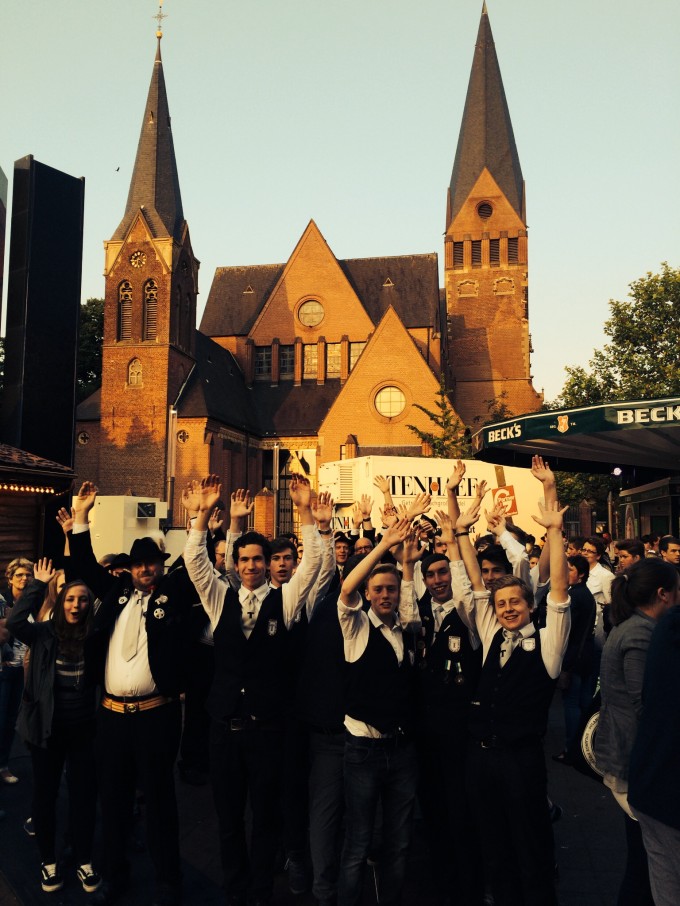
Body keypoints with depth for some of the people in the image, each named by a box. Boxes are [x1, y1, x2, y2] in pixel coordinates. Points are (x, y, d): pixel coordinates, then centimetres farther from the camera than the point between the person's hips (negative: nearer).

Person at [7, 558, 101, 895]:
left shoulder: (95, 636, -4)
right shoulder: (44, 633, -9)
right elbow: (15, 621, -23)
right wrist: (39, 584, -23)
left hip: (84, 730, 1)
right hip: (47, 729, -1)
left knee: (84, 794, 11)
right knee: (45, 794, 15)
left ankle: (84, 861, 29)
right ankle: (48, 861, 35)